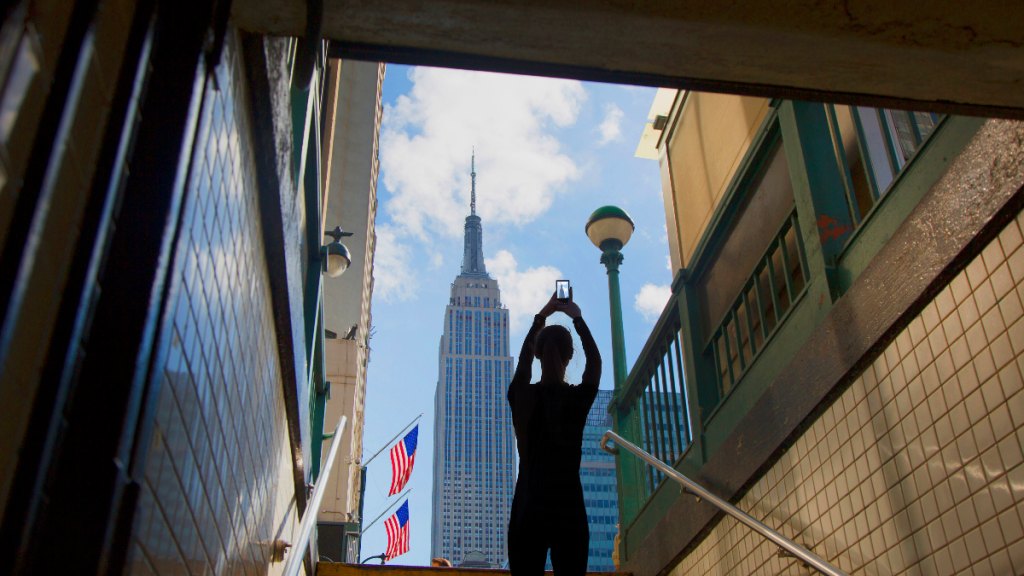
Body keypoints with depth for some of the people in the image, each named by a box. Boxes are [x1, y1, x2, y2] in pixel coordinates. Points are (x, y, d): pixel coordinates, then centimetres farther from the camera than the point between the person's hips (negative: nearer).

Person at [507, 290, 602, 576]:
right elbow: (595, 362, 19)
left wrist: (540, 318, 34)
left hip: (527, 509, 1)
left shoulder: (521, 396, 2)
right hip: (568, 510, -1)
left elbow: (524, 361, 23)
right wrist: (578, 319, 30)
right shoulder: (578, 398, -2)